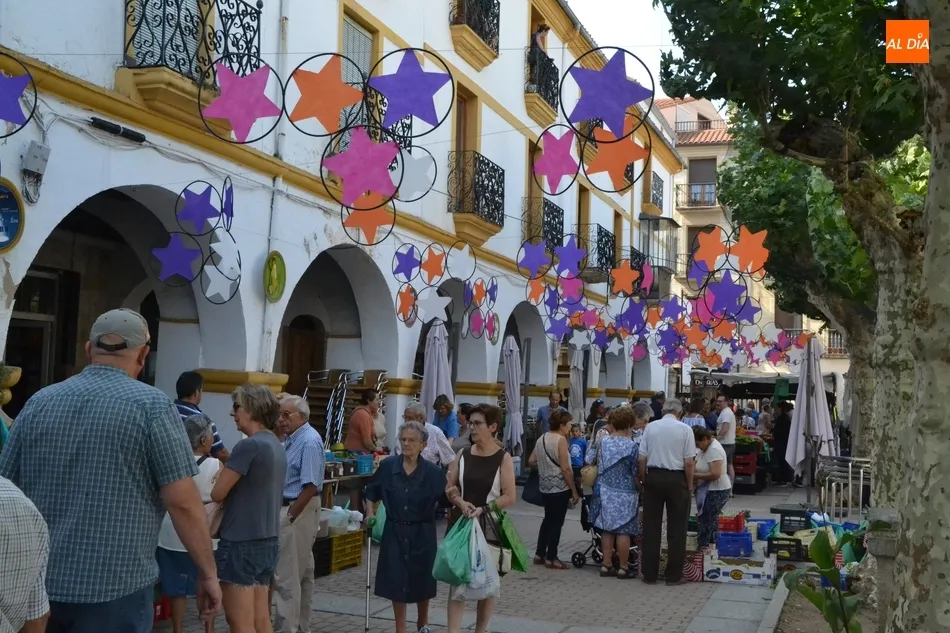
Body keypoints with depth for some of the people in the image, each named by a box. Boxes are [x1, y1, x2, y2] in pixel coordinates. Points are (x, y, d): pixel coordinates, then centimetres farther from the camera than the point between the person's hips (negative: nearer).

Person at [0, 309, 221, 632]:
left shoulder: (38, 402, 5)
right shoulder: (152, 404, -9)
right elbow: (183, 502, -13)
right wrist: (208, 573, -4)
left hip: (39, 584, 4)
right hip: (115, 587, -4)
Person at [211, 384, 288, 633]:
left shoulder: (249, 445, -16)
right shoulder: (276, 446, 11)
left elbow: (217, 494, -12)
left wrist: (223, 476, 8)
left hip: (242, 543, -9)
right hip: (267, 541, 9)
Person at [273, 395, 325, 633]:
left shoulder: (309, 441, -19)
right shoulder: (291, 438, 10)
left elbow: (311, 486, -24)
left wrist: (290, 516, -20)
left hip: (299, 511, -10)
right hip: (292, 507, 10)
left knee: (287, 573, -6)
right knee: (303, 571, 17)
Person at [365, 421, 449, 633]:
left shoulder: (432, 472, -11)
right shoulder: (388, 466, -6)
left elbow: (445, 501, -10)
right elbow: (371, 492, 8)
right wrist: (370, 513, -4)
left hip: (422, 534, -1)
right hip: (394, 532, 1)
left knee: (421, 581, 14)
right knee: (396, 582, 3)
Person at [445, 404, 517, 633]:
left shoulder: (503, 458, -7)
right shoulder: (462, 455, 4)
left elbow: (509, 497, -10)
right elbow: (449, 488, 8)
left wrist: (483, 509, -21)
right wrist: (460, 502, -12)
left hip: (489, 526, -2)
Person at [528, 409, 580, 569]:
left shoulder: (542, 438, 9)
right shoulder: (561, 439, -14)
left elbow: (531, 461, 13)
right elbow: (565, 469, -17)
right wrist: (574, 491, -12)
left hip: (545, 486, 8)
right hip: (560, 486, -8)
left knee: (548, 519, 18)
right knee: (557, 521, 2)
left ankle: (539, 554, 23)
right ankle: (551, 558, 8)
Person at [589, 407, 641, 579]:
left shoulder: (604, 442, 1)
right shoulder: (632, 446, -15)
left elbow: (600, 467, 8)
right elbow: (636, 473, -10)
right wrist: (640, 489, 5)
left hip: (605, 491, 5)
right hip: (625, 494, -5)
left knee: (607, 529, 11)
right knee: (623, 531, 3)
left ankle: (606, 565, 17)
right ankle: (623, 567, 10)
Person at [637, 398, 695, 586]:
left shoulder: (650, 427, 2)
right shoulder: (685, 429, -5)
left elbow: (642, 458, 0)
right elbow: (689, 462, -8)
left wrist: (643, 480, 10)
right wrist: (689, 484, 3)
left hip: (653, 477, 2)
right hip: (676, 479, -2)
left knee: (651, 526, 8)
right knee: (676, 528, 7)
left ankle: (649, 574, 13)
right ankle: (674, 575, 11)